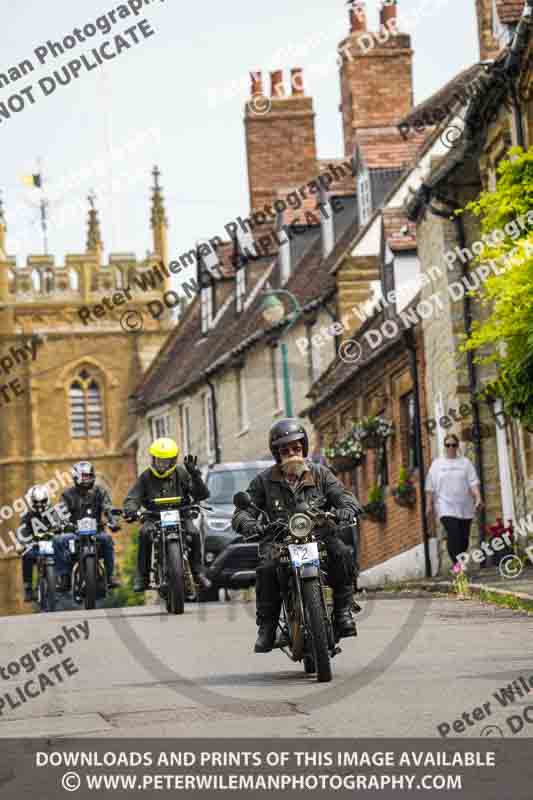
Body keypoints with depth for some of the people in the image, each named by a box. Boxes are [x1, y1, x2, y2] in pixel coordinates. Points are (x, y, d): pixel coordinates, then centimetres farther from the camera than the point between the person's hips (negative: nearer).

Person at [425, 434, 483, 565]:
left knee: (464, 538, 2)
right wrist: (429, 504, 3)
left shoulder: (465, 463, 10)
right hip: (446, 507, -2)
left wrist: (478, 498, -11)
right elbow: (430, 487, 9)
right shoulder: (437, 464, 9)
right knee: (454, 536, -18)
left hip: (465, 507, 2)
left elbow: (473, 482, 2)